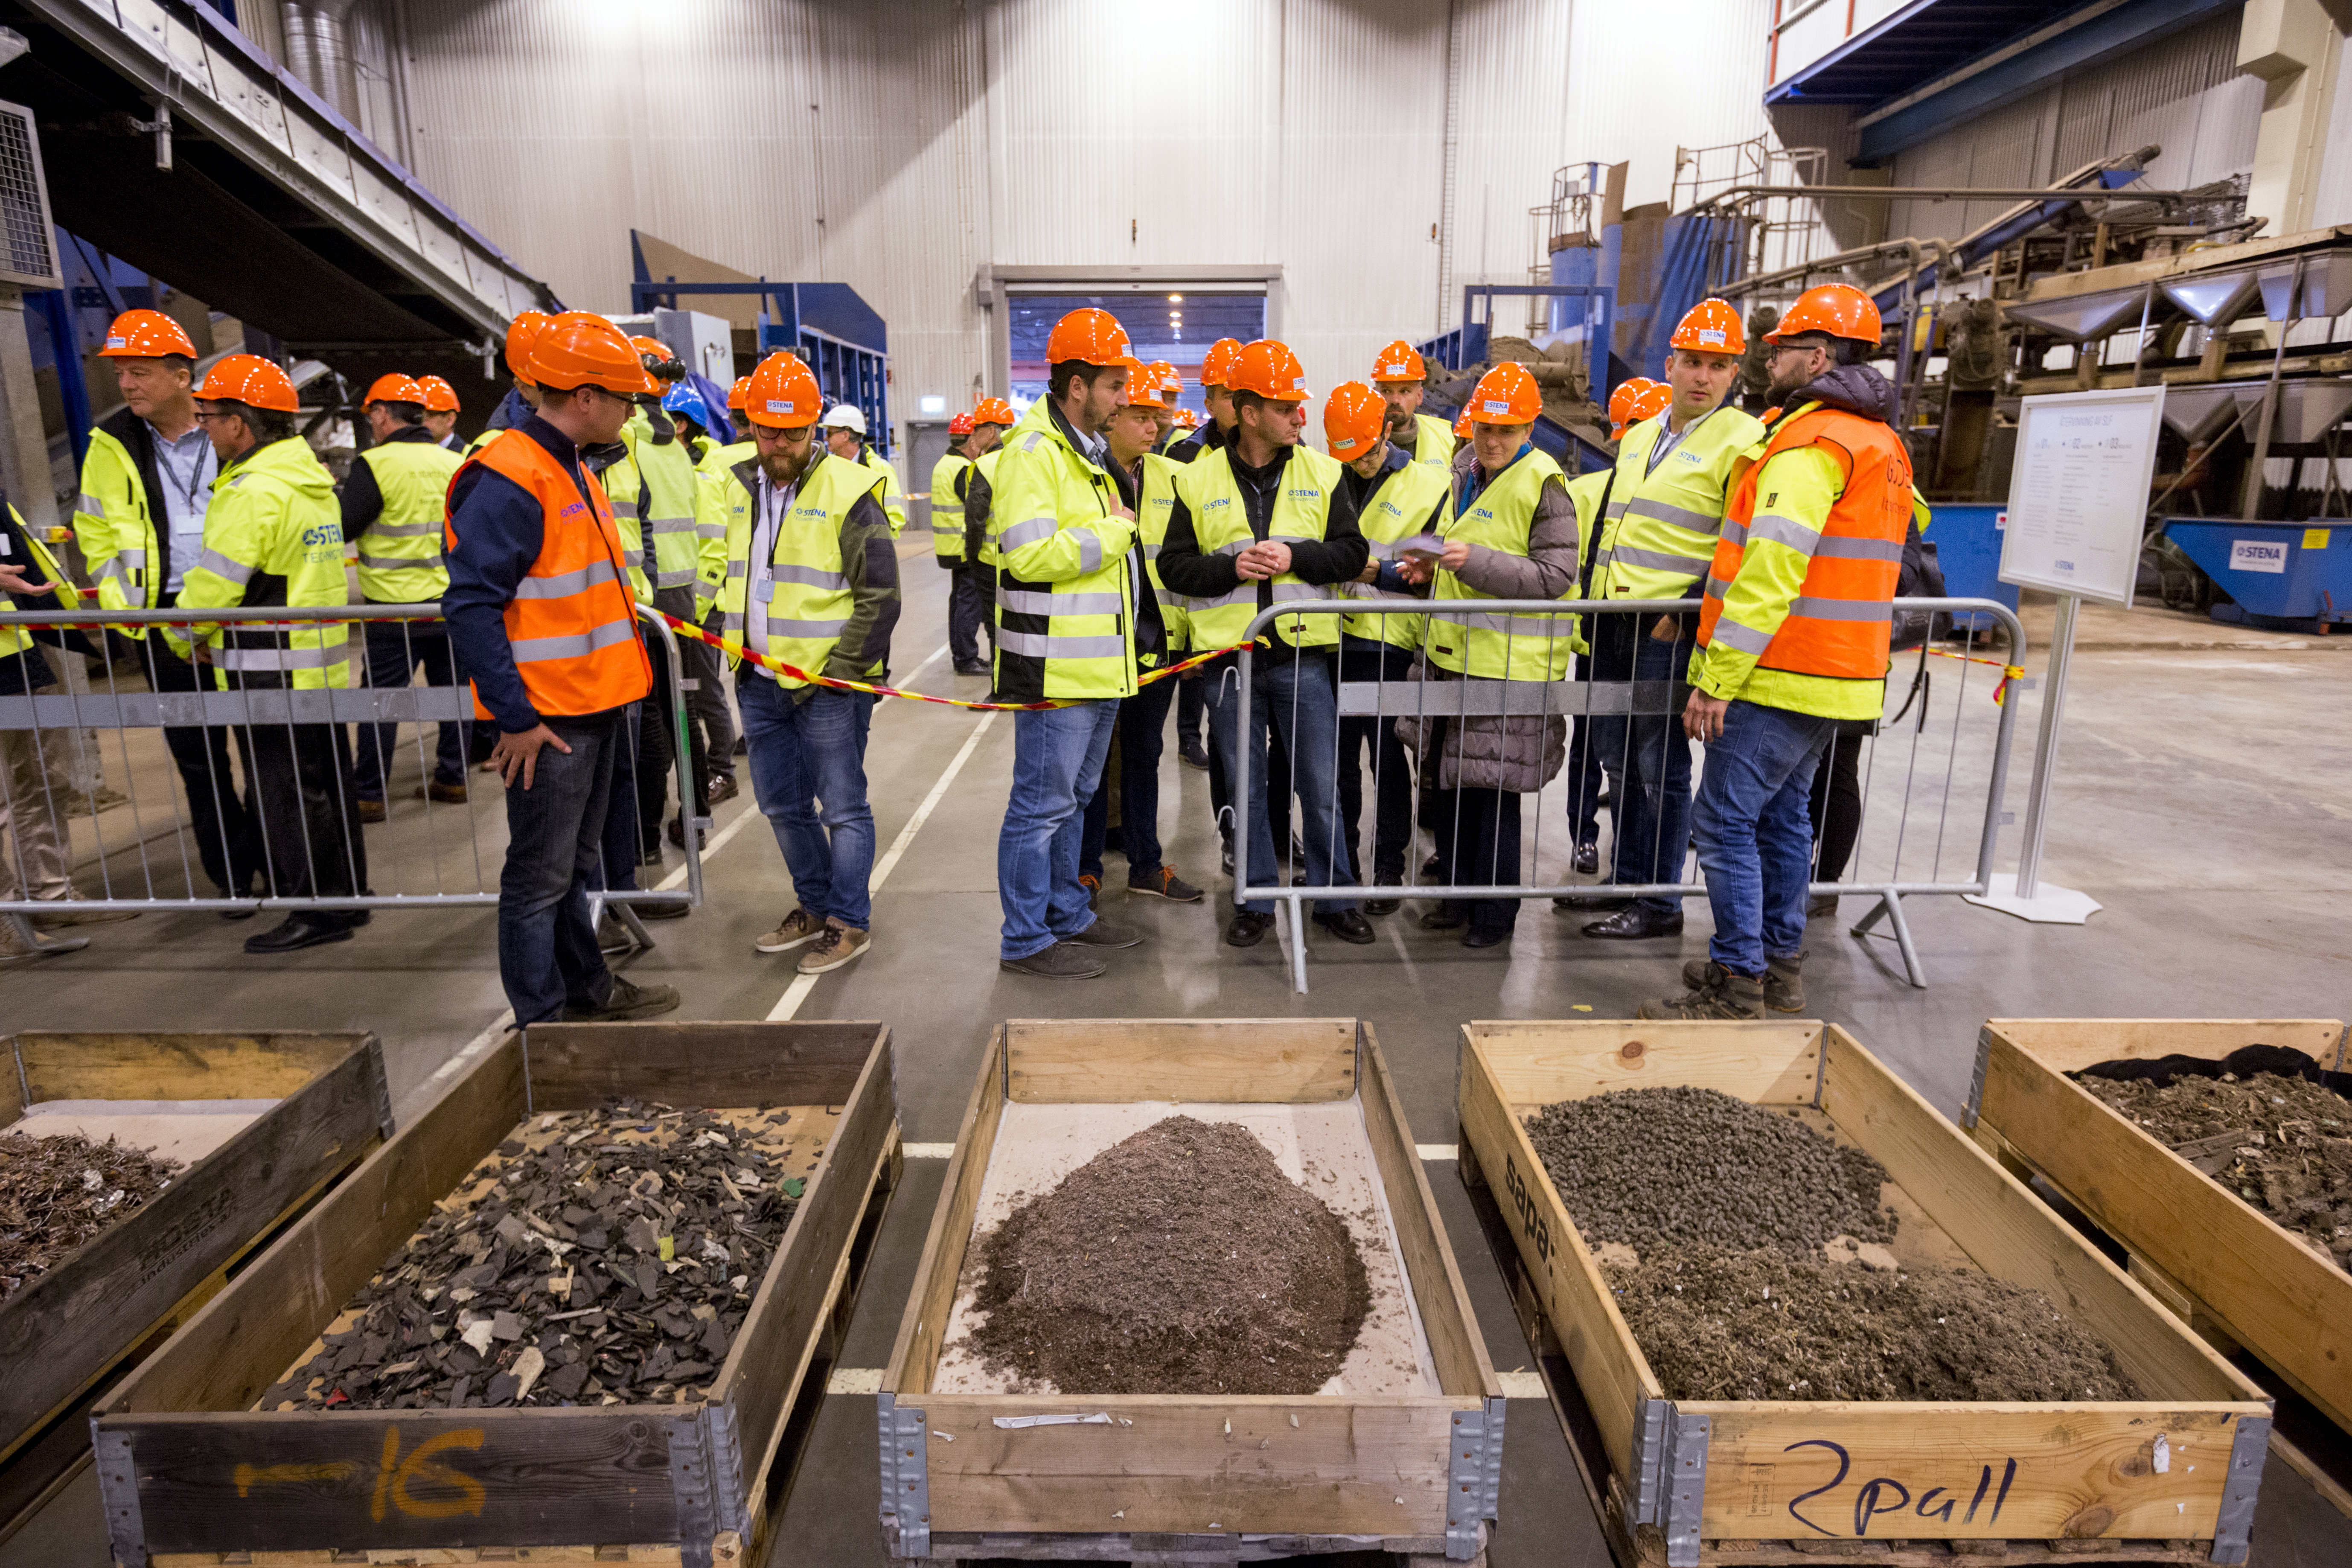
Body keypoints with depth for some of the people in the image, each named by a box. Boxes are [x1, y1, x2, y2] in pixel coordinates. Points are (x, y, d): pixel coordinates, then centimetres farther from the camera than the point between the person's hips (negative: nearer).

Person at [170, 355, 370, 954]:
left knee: (285, 793, -1)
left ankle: (321, 911, 5)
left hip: (272, 674, -9)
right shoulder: (313, 480, 12)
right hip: (323, 662, 9)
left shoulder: (255, 491, -17)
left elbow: (214, 584, -17)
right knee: (327, 785, 15)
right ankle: (346, 896, 23)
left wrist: (183, 636, 2)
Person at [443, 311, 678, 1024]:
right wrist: (516, 717, -22)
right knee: (541, 876, 2)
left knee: (576, 863, 21)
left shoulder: (570, 470, 14)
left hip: (593, 706, 10)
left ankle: (586, 989, 35)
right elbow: (470, 607, -23)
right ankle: (541, 1019, 14)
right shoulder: (509, 479, -18)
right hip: (546, 719, -10)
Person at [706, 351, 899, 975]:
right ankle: (815, 905, 33)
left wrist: (837, 670, -15)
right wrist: (729, 635, 13)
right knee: (782, 804, 16)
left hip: (829, 685, -7)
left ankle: (850, 920, 16)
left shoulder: (849, 491, -11)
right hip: (759, 682, 7)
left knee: (841, 807, 2)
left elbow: (881, 597, -12)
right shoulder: (740, 487, 10)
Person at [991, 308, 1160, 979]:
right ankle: (1026, 939, 11)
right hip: (1056, 667, -10)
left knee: (1073, 797, 18)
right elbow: (1030, 553, -25)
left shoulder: (1090, 451, 18)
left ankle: (1067, 913, 32)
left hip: (1100, 665, 10)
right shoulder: (1033, 451, -14)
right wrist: (1114, 530, -16)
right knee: (1042, 804, -1)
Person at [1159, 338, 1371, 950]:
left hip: (1302, 653, 0)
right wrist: (1231, 567, -14)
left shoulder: (1321, 472, 4)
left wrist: (1294, 556, -15)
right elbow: (1174, 565, 1)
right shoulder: (1199, 479, 2)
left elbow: (1352, 553, 0)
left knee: (1320, 785, 6)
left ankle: (1334, 898, 22)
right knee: (1245, 789, 10)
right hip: (1230, 653, 0)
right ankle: (1255, 901, 24)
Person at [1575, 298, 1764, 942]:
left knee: (1661, 769, -1)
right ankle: (1626, 880, 27)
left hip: (1668, 632, -7)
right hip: (1613, 626, 8)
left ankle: (1659, 903, 9)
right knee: (1619, 760, 14)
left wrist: (1686, 613, -18)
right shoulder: (1638, 437, 17)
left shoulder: (1743, 442, -6)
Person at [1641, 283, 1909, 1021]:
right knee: (1782, 815, 17)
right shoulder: (1881, 442, 19)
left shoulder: (1811, 443, -15)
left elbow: (1769, 573, -24)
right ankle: (1780, 964, 26)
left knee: (1725, 820, -6)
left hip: (1780, 679, -10)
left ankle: (1736, 987, -1)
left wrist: (1716, 678, -22)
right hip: (1838, 676, 10)